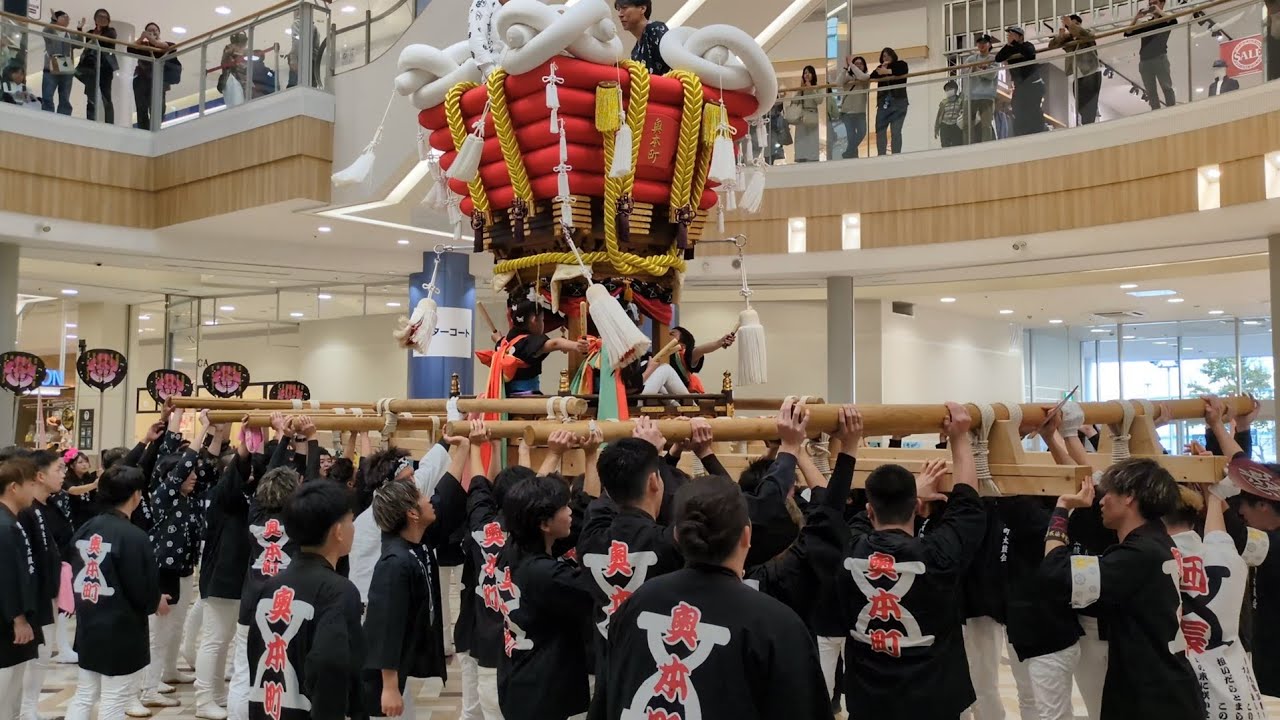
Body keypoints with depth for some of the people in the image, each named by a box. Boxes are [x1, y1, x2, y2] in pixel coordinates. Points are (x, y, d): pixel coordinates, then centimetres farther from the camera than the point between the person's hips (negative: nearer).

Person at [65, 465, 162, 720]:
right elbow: (144, 593, -19)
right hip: (122, 633, -7)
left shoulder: (84, 530, 2)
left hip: (88, 628, 7)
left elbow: (78, 577, 9)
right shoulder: (134, 537, -21)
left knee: (84, 696, 20)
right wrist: (156, 604, 3)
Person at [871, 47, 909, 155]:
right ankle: (881, 155, 0)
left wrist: (888, 71, -19)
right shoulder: (880, 67, 19)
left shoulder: (901, 64, 9)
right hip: (883, 102, 3)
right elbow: (872, 77, 1)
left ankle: (896, 156, -6)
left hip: (898, 102, -3)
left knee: (896, 131, -7)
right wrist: (881, 68, -10)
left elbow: (904, 71, -15)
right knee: (880, 130, -4)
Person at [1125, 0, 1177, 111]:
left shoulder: (1166, 19, 7)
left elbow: (1173, 22, -18)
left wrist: (1159, 11, -13)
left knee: (1167, 88, -5)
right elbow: (1127, 33, 10)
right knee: (1150, 91, 5)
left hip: (1160, 59, -4)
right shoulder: (1145, 23, 17)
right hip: (1144, 61, 4)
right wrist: (1136, 18, -1)